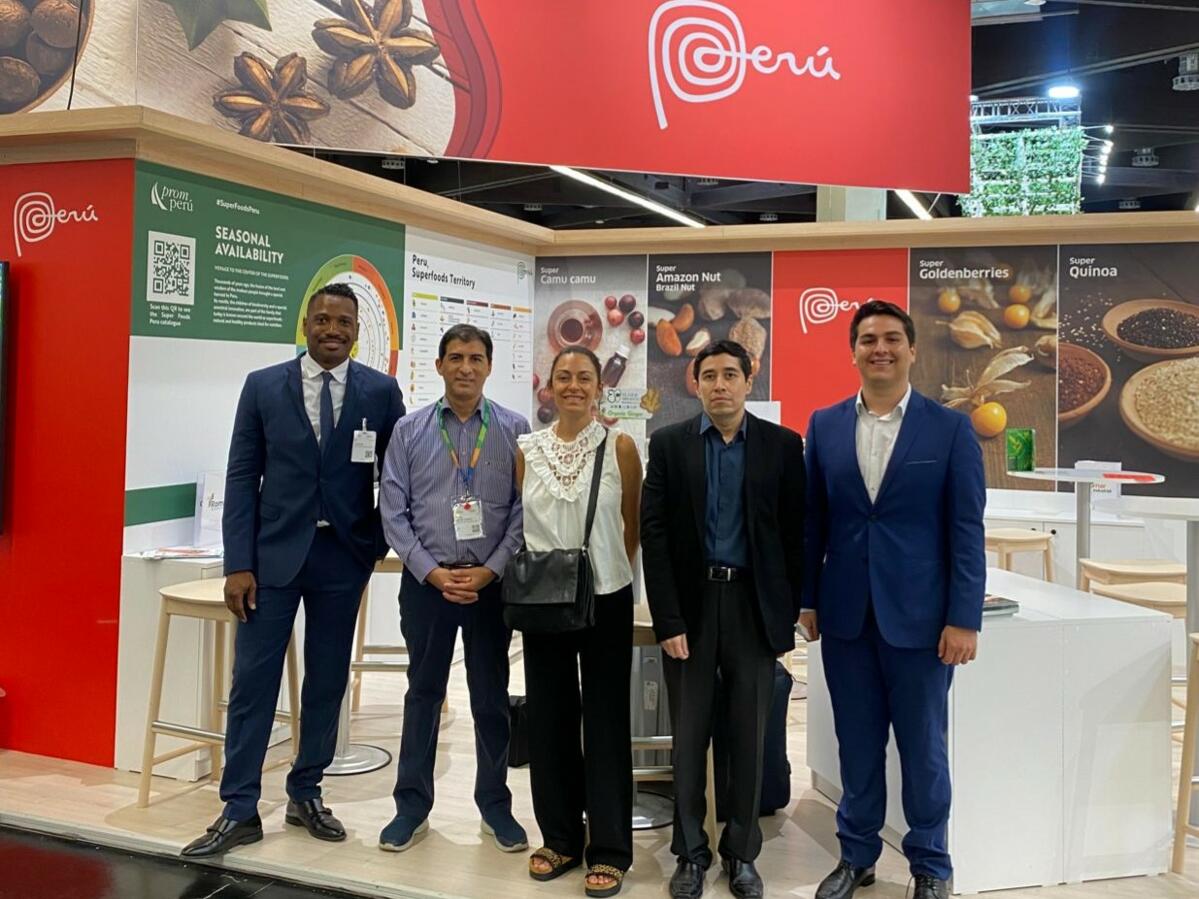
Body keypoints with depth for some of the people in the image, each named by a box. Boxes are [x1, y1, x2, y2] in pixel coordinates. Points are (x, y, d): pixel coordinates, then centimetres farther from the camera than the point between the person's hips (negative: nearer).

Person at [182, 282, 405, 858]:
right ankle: (239, 810, 12)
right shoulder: (263, 386, 1)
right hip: (274, 551, 0)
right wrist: (238, 563, -6)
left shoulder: (381, 391, 0)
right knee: (253, 680, 1)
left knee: (327, 680, 10)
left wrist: (381, 544, 1)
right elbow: (242, 477, -1)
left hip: (344, 554, 1)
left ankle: (306, 795, 26)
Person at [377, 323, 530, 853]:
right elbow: (393, 513, -1)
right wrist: (433, 572, -9)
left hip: (491, 582, 0)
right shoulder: (409, 431, 0)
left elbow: (524, 510, -4)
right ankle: (413, 804, 26)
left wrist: (490, 571, -11)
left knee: (491, 698, 10)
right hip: (426, 581, 1)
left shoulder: (514, 430, -2)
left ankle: (495, 805, 25)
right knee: (424, 694, 13)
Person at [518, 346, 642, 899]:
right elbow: (520, 524, 11)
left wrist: (612, 571, 4)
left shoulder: (620, 447, -4)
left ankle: (609, 849, 15)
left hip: (606, 601, -3)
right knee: (548, 719, 10)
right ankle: (560, 837, 25)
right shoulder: (527, 450, 3)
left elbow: (634, 526, 3)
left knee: (605, 721, 4)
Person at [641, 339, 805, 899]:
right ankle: (691, 851, 24)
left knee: (748, 736, 9)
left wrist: (789, 615, -2)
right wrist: (667, 619, -9)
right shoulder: (669, 444, 0)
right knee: (689, 736, 8)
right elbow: (654, 534, -4)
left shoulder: (783, 445, 1)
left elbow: (794, 534, 1)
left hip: (754, 605, 0)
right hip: (690, 604, 0)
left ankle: (741, 852, 25)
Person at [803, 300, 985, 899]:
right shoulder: (825, 425, 5)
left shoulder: (950, 428, -3)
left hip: (919, 615, -2)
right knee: (857, 744, 13)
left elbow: (966, 529, -5)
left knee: (923, 748, 10)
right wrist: (807, 599, 5)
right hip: (845, 615, 2)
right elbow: (812, 521, 7)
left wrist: (964, 619, -9)